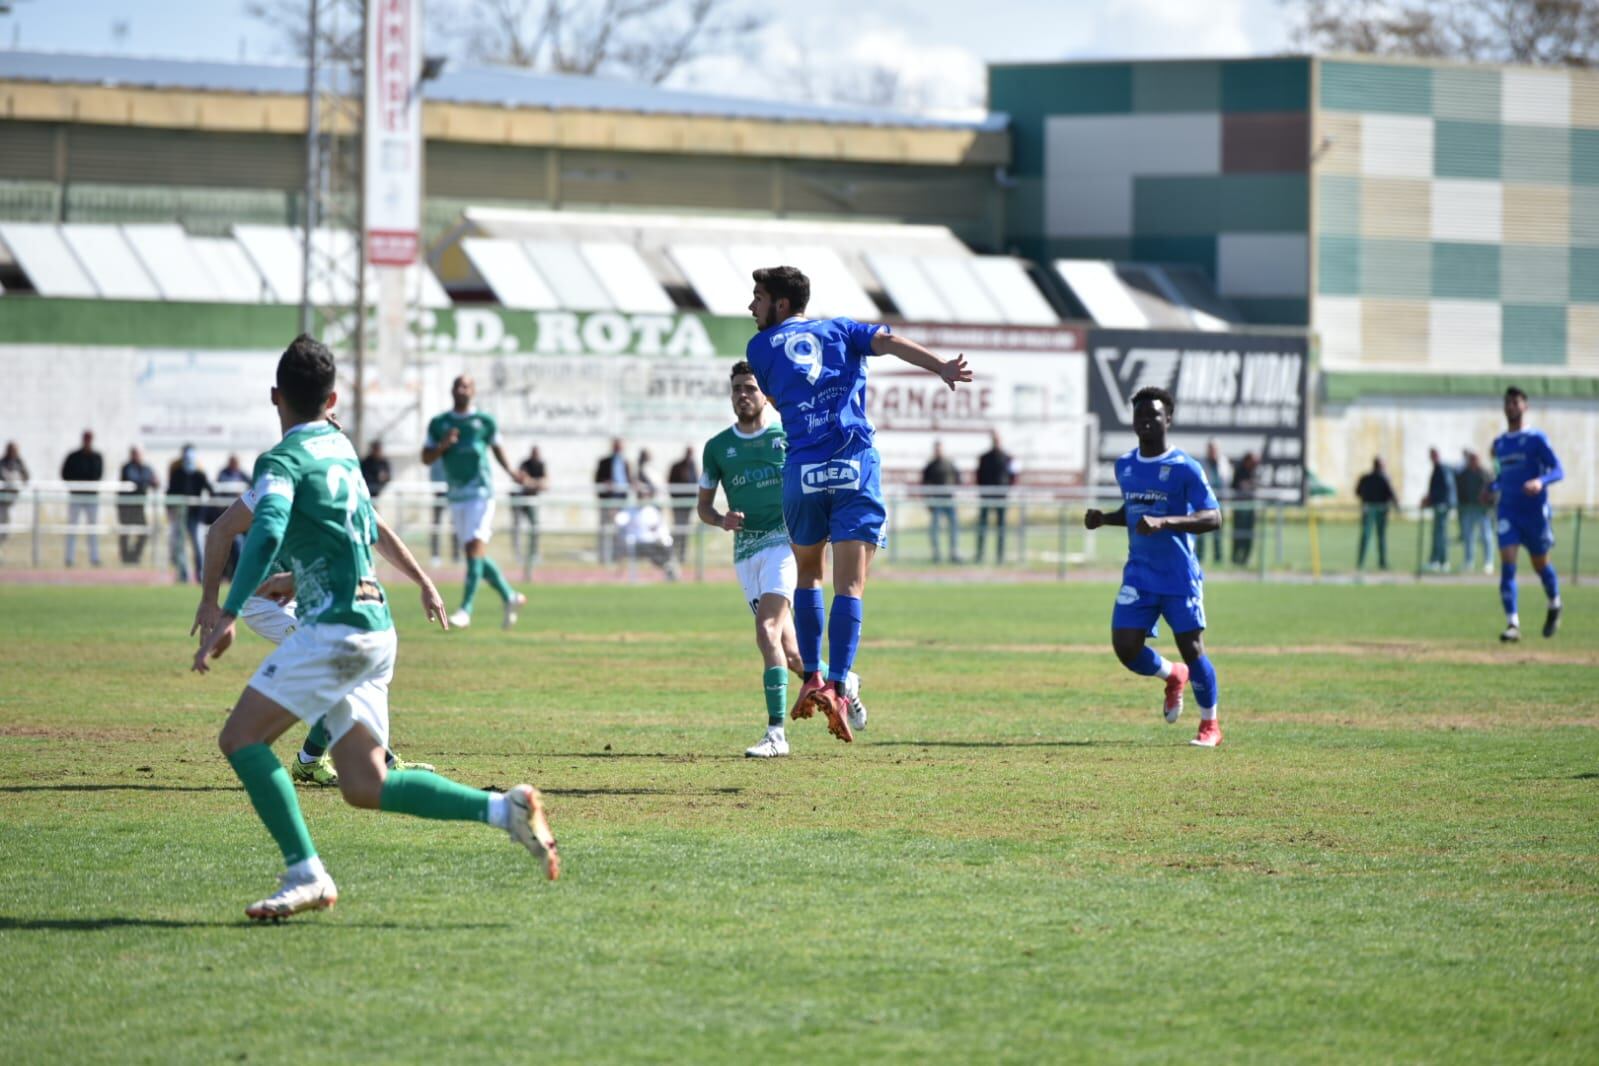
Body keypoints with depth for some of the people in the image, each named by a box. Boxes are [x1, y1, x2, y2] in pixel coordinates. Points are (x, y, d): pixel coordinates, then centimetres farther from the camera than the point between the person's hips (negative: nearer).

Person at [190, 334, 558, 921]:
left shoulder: (282, 460, -6)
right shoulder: (340, 447, 19)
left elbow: (266, 534, -25)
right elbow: (370, 528, 36)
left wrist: (226, 617, -29)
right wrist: (422, 581, 49)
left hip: (336, 627, -8)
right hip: (376, 627, 8)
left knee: (241, 738, -6)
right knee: (364, 785, 5)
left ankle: (306, 874, -15)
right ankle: (504, 809, -6)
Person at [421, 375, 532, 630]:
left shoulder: (485, 421, 2)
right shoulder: (439, 424, 8)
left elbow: (497, 448, 16)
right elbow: (426, 458, 8)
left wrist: (510, 471, 2)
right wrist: (443, 445, -10)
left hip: (480, 493, -4)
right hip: (456, 496, 4)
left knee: (475, 548, -16)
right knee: (475, 552, 8)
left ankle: (466, 609, -19)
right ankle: (510, 597, 26)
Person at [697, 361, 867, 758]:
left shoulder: (788, 436, 2)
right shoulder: (717, 447, 10)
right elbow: (703, 505, 16)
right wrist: (722, 519, -6)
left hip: (785, 541, -4)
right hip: (745, 549, 4)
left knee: (767, 630, -21)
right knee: (788, 650, 4)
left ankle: (776, 732, -23)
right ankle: (843, 683, 32)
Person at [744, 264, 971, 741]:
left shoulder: (761, 347, 11)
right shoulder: (840, 330, 15)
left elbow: (775, 404, 18)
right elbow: (889, 341, -2)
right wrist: (941, 368, -15)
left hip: (803, 470, 0)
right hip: (855, 468, 0)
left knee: (807, 575, 21)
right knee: (850, 587, -3)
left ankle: (812, 679, 13)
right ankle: (836, 688, -15)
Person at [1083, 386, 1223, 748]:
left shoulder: (1185, 468, -10)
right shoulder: (1124, 466, 9)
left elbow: (1213, 518, -17)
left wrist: (1164, 522, -29)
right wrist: (1104, 518, 4)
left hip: (1180, 575, -5)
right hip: (1139, 574, 5)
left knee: (1191, 648, -5)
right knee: (1125, 647, -7)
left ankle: (1210, 725, 14)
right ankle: (1173, 676, 26)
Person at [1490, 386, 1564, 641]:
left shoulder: (1536, 438, -6)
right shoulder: (1499, 443, 10)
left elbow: (1558, 470, -10)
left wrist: (1540, 481, -29)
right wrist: (1492, 488, 6)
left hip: (1535, 512, -3)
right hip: (1508, 512, 3)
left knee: (1541, 565, 12)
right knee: (1507, 564, -14)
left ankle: (1554, 606, 41)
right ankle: (1512, 623, -18)